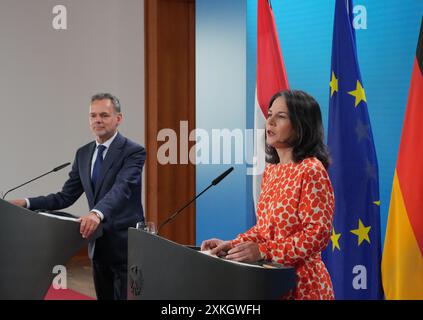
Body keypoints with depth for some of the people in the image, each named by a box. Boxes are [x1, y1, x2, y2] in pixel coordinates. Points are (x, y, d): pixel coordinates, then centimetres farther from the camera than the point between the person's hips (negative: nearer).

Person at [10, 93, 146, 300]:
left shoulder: (133, 151, -11)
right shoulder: (83, 154, 10)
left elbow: (121, 189, -28)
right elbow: (66, 196, 10)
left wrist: (97, 213, -46)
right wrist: (27, 203, -3)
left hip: (125, 243, -6)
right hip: (98, 244, 7)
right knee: (103, 297, 15)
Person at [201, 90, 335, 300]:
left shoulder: (311, 170, -15)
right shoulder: (271, 170, 9)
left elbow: (318, 233, -20)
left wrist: (264, 251, -24)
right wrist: (232, 246, -1)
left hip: (300, 282, -7)